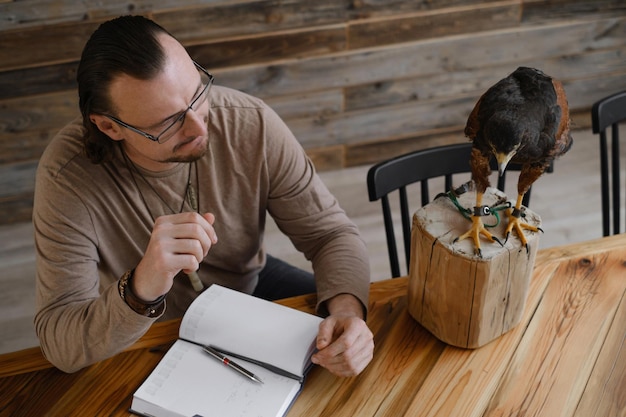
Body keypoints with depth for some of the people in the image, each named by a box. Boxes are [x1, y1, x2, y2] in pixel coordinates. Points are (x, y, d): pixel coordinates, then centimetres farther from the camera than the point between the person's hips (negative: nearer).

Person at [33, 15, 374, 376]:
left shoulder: (252, 124, -24)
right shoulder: (68, 175, -29)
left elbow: (330, 231, -17)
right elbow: (60, 344, -30)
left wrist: (347, 308, -38)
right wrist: (141, 291, -51)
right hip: (154, 337, -2)